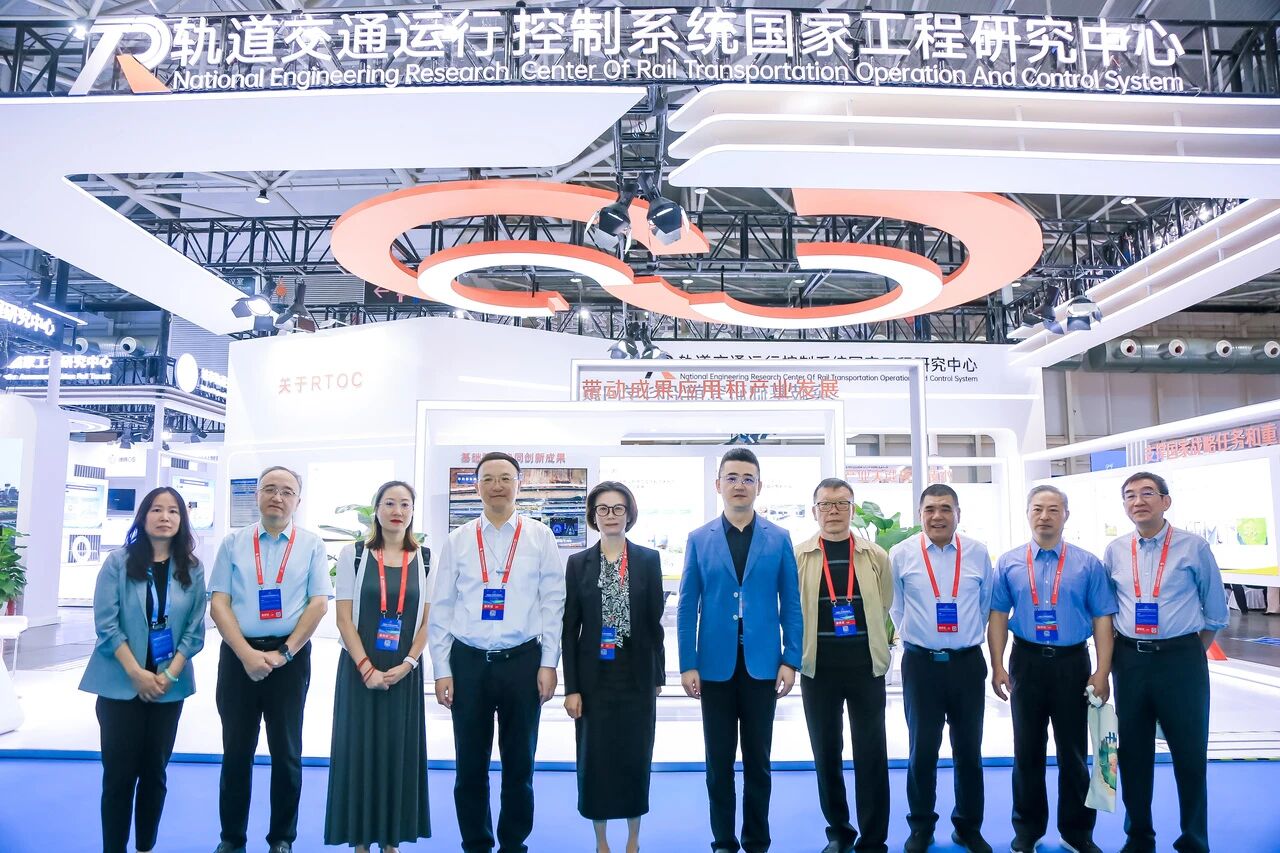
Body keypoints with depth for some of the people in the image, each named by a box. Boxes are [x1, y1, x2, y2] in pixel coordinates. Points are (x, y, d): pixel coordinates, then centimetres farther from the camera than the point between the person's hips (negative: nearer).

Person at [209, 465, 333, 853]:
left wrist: (283, 654, -10)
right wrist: (246, 654, -12)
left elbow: (319, 603, -3)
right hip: (238, 655, 1)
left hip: (290, 657, -1)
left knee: (286, 752, 7)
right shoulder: (233, 542, 5)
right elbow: (218, 604, -1)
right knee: (236, 750, 9)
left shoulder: (311, 545, 2)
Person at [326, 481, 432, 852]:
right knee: (358, 749, 3)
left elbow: (428, 620, 3)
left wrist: (407, 664, -10)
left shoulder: (426, 559, 3)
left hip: (404, 673, 1)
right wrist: (366, 668, -13)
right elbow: (344, 618, -4)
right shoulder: (353, 555, -1)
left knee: (400, 751, 7)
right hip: (359, 670, -1)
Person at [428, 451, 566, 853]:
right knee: (470, 765, 10)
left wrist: (549, 664, -3)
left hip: (522, 661, -1)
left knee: (519, 764, 10)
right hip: (468, 661, 1)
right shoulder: (458, 540, 5)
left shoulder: (540, 536, 2)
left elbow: (553, 603, 1)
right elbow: (441, 608, 5)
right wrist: (442, 670, 1)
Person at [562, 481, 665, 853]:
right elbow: (569, 629, 0)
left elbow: (655, 621, 3)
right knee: (595, 757, 6)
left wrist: (658, 676, 2)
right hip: (594, 675, 0)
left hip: (636, 675, 0)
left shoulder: (649, 559, 1)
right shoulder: (578, 563, 1)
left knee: (635, 756, 7)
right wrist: (571, 687, -4)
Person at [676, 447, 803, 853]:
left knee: (758, 761, 11)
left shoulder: (779, 538, 2)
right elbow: (687, 607, 1)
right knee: (719, 762, 10)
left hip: (761, 663, 0)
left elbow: (791, 603, 3)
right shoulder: (699, 539, 2)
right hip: (715, 664, 0)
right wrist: (688, 664, -4)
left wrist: (790, 660, -4)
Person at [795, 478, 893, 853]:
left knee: (871, 754, 3)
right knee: (826, 753, 10)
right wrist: (799, 653, 0)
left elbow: (886, 606, 7)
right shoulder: (797, 557, 0)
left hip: (867, 666, 0)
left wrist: (875, 644, 5)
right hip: (818, 667, 0)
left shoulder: (876, 556, 2)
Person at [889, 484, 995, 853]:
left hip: (967, 662, 2)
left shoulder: (978, 553, 0)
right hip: (921, 664, -1)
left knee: (969, 750, 11)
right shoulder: (901, 554, -4)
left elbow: (986, 601, 13)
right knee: (922, 749, 7)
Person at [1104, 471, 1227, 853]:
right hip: (1129, 660, 3)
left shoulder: (1194, 546, -3)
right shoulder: (1115, 551, 5)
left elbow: (1215, 611, 5)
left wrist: (1193, 654, 5)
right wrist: (1110, 658, 7)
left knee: (1190, 753, 4)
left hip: (1181, 659, -3)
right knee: (1132, 753, 11)